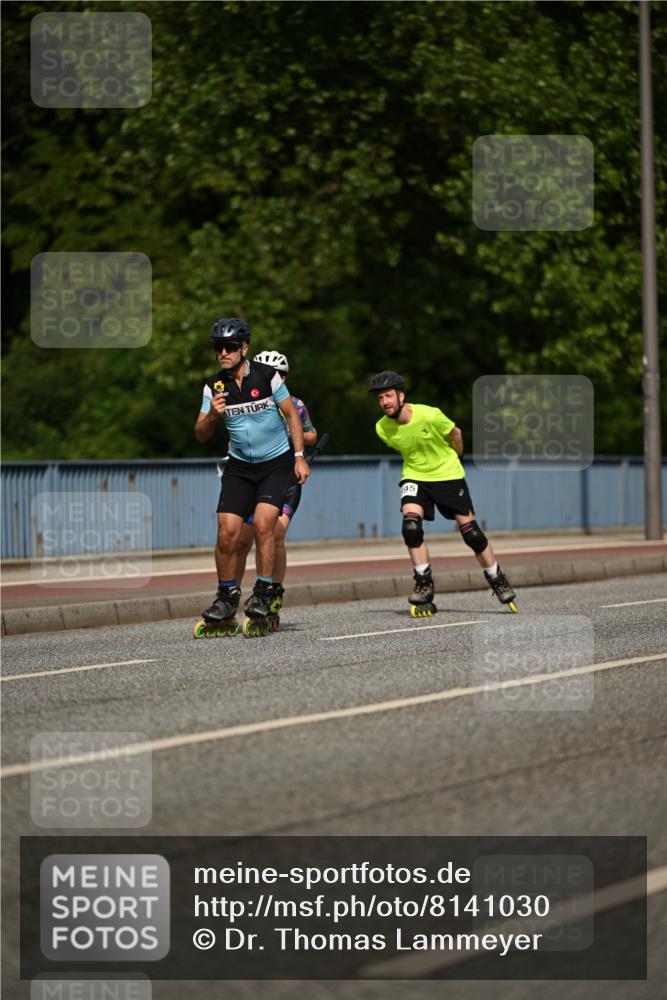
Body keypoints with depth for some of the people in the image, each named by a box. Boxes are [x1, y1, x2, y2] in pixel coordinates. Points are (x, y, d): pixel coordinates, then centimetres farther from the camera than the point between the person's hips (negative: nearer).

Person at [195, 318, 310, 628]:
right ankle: (226, 596, 8)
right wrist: (212, 415, -24)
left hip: (277, 462, -3)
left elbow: (291, 413, -2)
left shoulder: (267, 376, -12)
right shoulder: (214, 386, -4)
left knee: (263, 523, -21)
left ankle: (263, 592, -8)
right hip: (240, 466, 3)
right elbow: (201, 435, -3)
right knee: (227, 531, -9)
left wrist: (299, 457, -7)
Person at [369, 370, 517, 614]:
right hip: (414, 476, 2)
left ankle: (498, 581, 18)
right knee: (411, 525, -22)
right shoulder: (382, 428, -14)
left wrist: (454, 458, 12)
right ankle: (423, 584, -9)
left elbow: (455, 433, -4)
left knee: (470, 531, -1)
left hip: (448, 475, -2)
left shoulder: (429, 416, -25)